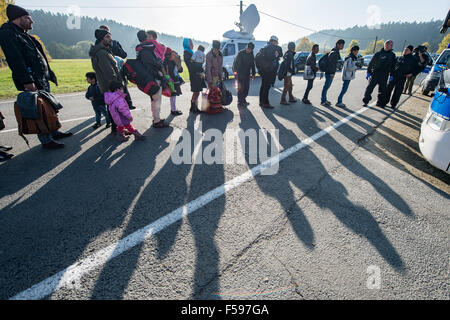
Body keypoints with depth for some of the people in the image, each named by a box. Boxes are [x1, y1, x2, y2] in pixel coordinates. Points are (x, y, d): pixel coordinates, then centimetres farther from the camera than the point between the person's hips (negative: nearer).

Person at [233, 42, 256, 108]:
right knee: (240, 88, -6)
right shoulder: (240, 53, -9)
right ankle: (240, 102, 0)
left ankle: (243, 100, 24)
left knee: (246, 87, 10)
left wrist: (253, 74, 13)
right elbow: (236, 63, -11)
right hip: (240, 74, -6)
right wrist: (236, 72, -17)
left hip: (247, 74, 7)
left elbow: (252, 65, 17)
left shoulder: (251, 55, 10)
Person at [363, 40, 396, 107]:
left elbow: (393, 66, 14)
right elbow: (371, 63, 5)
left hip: (384, 76, 3)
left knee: (382, 89, 6)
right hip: (375, 74, -3)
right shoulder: (378, 54, 4)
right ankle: (366, 101, -1)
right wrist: (368, 72, -2)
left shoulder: (392, 55, 12)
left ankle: (380, 103, 15)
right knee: (370, 87, -11)